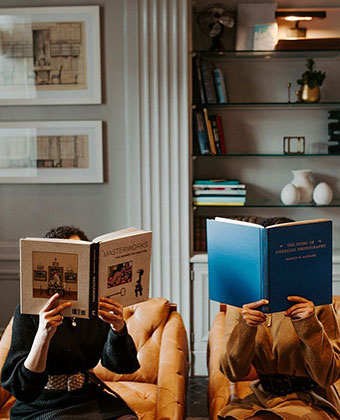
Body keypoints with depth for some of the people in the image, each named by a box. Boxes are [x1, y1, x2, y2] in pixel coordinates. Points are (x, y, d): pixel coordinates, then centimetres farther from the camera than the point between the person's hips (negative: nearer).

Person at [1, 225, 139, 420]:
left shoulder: (99, 306, 1)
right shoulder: (29, 311, -10)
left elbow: (122, 365, -7)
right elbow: (23, 390, -17)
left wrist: (119, 329, -28)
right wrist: (43, 335, -33)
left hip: (91, 399, 4)